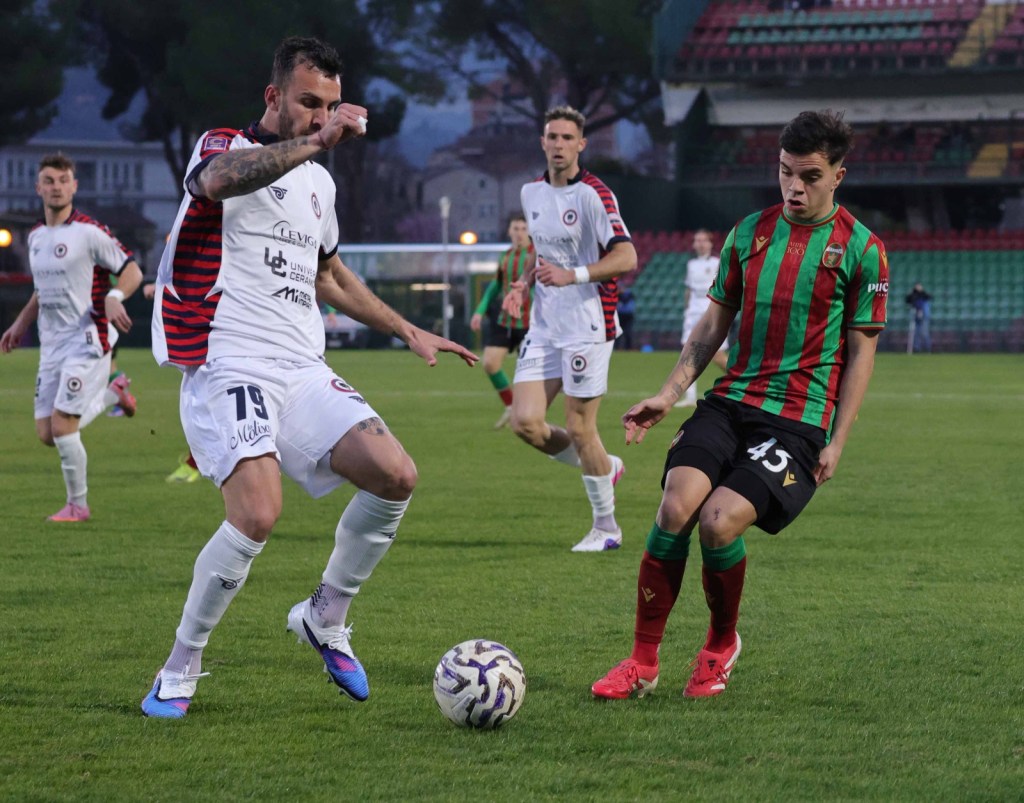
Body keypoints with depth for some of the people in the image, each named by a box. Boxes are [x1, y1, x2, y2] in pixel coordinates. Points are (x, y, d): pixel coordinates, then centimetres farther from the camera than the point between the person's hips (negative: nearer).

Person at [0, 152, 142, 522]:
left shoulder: (89, 232, -11)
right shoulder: (36, 236, 12)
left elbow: (132, 270, -8)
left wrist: (114, 297, -27)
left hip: (87, 341, -7)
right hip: (51, 346, 7)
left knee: (62, 425, -14)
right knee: (47, 433, 4)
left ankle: (78, 505, 5)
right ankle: (112, 392, 29)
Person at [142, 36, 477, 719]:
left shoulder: (318, 182, 21)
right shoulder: (225, 146, -2)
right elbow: (219, 179, -30)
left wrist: (409, 331, 35)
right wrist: (316, 142, -36)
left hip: (304, 371, 7)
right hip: (228, 367, -7)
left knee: (397, 476, -12)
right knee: (258, 514, -26)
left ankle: (326, 618, 11)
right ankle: (180, 672, -7)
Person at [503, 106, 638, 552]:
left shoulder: (593, 195, -12)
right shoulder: (531, 193, 11)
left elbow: (627, 258, -20)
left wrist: (572, 275, -28)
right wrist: (524, 284, 10)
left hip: (587, 327, -7)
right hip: (544, 327, 7)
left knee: (579, 429, -4)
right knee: (525, 423, -4)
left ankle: (606, 526, 13)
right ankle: (603, 467, 22)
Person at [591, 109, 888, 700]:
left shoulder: (861, 250, -1)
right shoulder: (750, 232, 11)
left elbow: (861, 351, 1)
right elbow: (714, 324, 16)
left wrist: (836, 444, -4)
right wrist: (670, 393, 5)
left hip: (799, 420, -4)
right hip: (730, 402, 4)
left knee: (720, 520, -23)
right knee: (676, 506, -20)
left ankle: (723, 643, 7)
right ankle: (643, 662, -8)